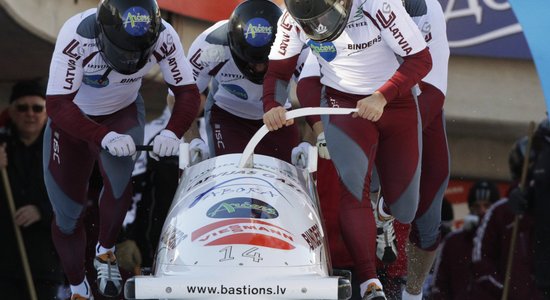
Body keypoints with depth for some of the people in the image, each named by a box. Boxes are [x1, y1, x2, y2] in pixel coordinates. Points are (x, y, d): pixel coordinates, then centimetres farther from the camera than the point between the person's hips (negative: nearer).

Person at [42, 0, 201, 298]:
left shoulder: (164, 37, -29)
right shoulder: (76, 35, -37)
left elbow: (188, 94, -22)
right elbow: (57, 106, -38)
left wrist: (172, 133, -42)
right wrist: (104, 137, -52)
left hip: (123, 114, 1)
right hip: (72, 118, -1)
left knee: (119, 178, -27)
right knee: (67, 211, -1)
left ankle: (106, 252, 0)